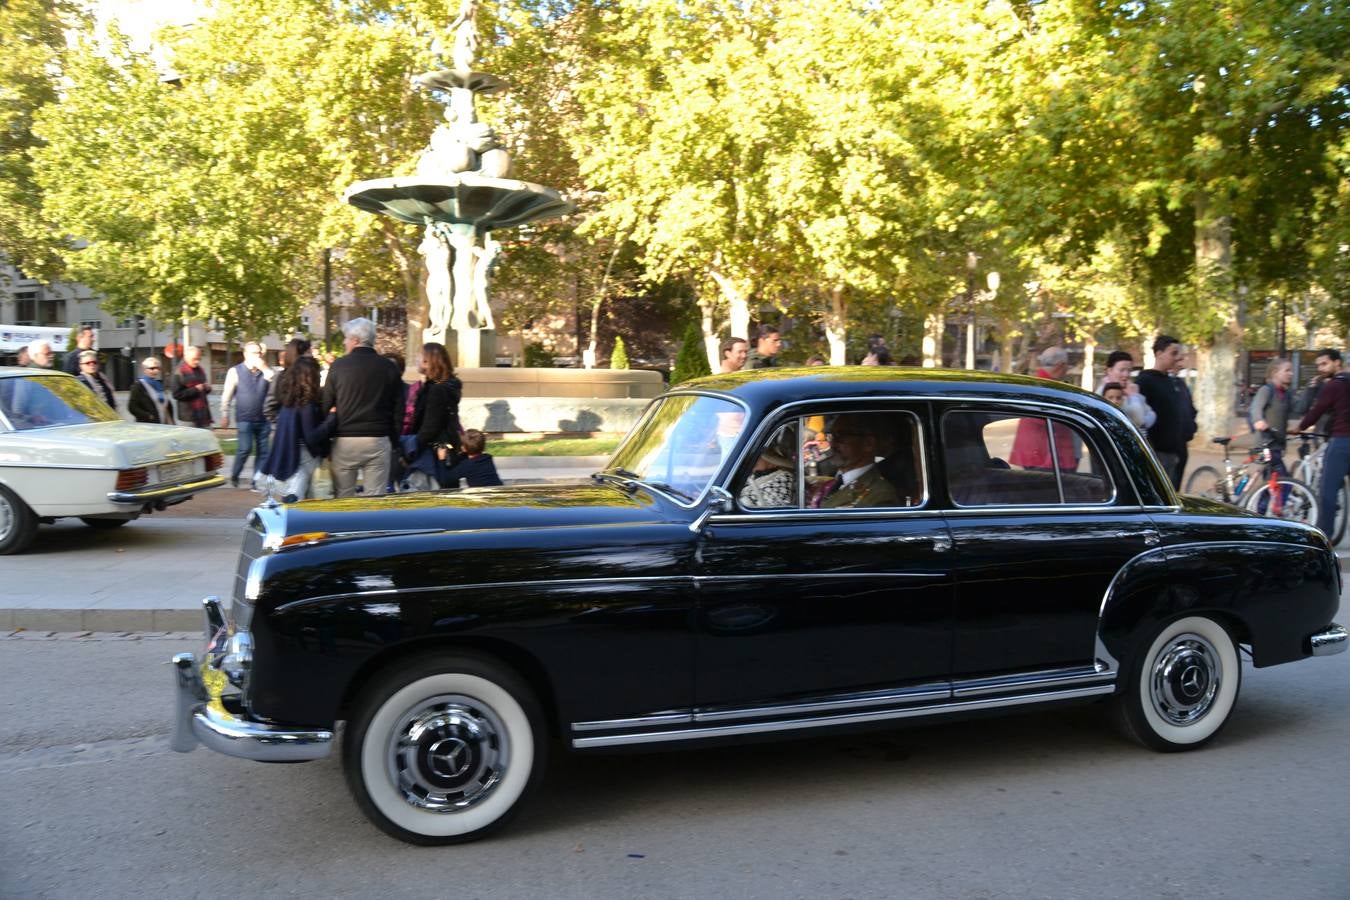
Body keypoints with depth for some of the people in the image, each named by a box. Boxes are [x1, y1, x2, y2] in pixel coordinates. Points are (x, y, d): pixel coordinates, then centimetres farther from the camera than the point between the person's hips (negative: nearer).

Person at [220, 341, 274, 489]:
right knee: (245, 448, -12)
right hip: (244, 419, -3)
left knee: (262, 452, 3)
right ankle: (234, 476, 11)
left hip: (263, 419, 4)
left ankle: (257, 482, 10)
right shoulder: (235, 371, 1)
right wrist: (225, 416, -2)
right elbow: (226, 396, 2)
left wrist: (266, 370, -13)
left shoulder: (265, 371, 8)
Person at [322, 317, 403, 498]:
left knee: (344, 498, 9)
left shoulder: (338, 366, -2)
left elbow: (326, 405, 2)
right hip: (377, 440, 1)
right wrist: (394, 442, 12)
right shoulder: (389, 367, 2)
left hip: (344, 440, 0)